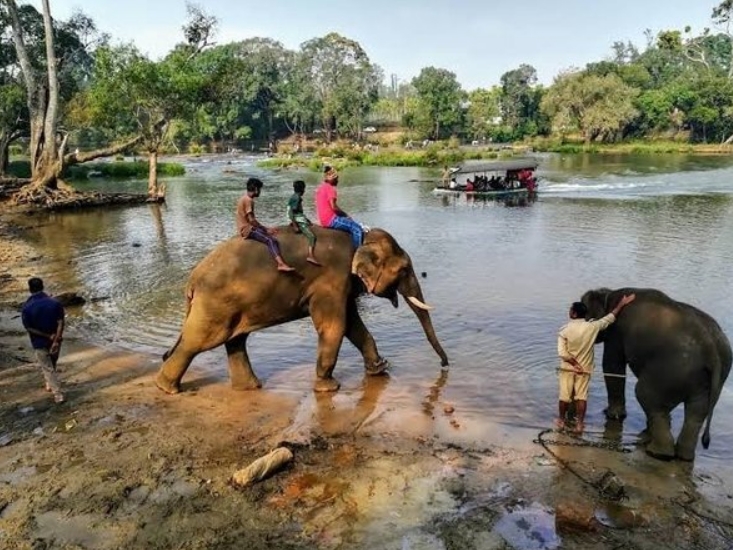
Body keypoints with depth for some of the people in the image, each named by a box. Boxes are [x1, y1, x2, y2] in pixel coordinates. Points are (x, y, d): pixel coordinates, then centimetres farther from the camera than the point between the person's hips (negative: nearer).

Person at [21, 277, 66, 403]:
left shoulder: (27, 307, -17)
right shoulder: (55, 303, -12)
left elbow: (29, 328, -15)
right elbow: (60, 323, -16)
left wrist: (49, 336, -11)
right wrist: (56, 341, -16)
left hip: (40, 343, -3)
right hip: (55, 340, 3)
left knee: (47, 368, 8)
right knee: (52, 364, 25)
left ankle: (58, 395, 6)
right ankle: (50, 384, 45)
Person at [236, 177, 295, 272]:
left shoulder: (245, 198, 16)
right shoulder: (248, 200, -15)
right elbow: (251, 220, -21)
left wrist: (265, 228, 13)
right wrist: (265, 229, -14)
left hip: (248, 228, 11)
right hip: (247, 229, -11)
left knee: (273, 240, 3)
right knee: (270, 240, -25)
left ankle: (281, 263, -11)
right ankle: (281, 264, -34)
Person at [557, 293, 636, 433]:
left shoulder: (565, 330, -14)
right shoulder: (592, 327, -11)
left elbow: (562, 352, -18)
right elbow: (610, 318, 2)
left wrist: (574, 363, -10)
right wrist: (622, 303, 9)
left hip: (568, 367, -1)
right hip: (585, 368, 1)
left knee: (565, 395, 9)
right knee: (581, 396, 7)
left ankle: (562, 420, 21)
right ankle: (579, 424, 7)